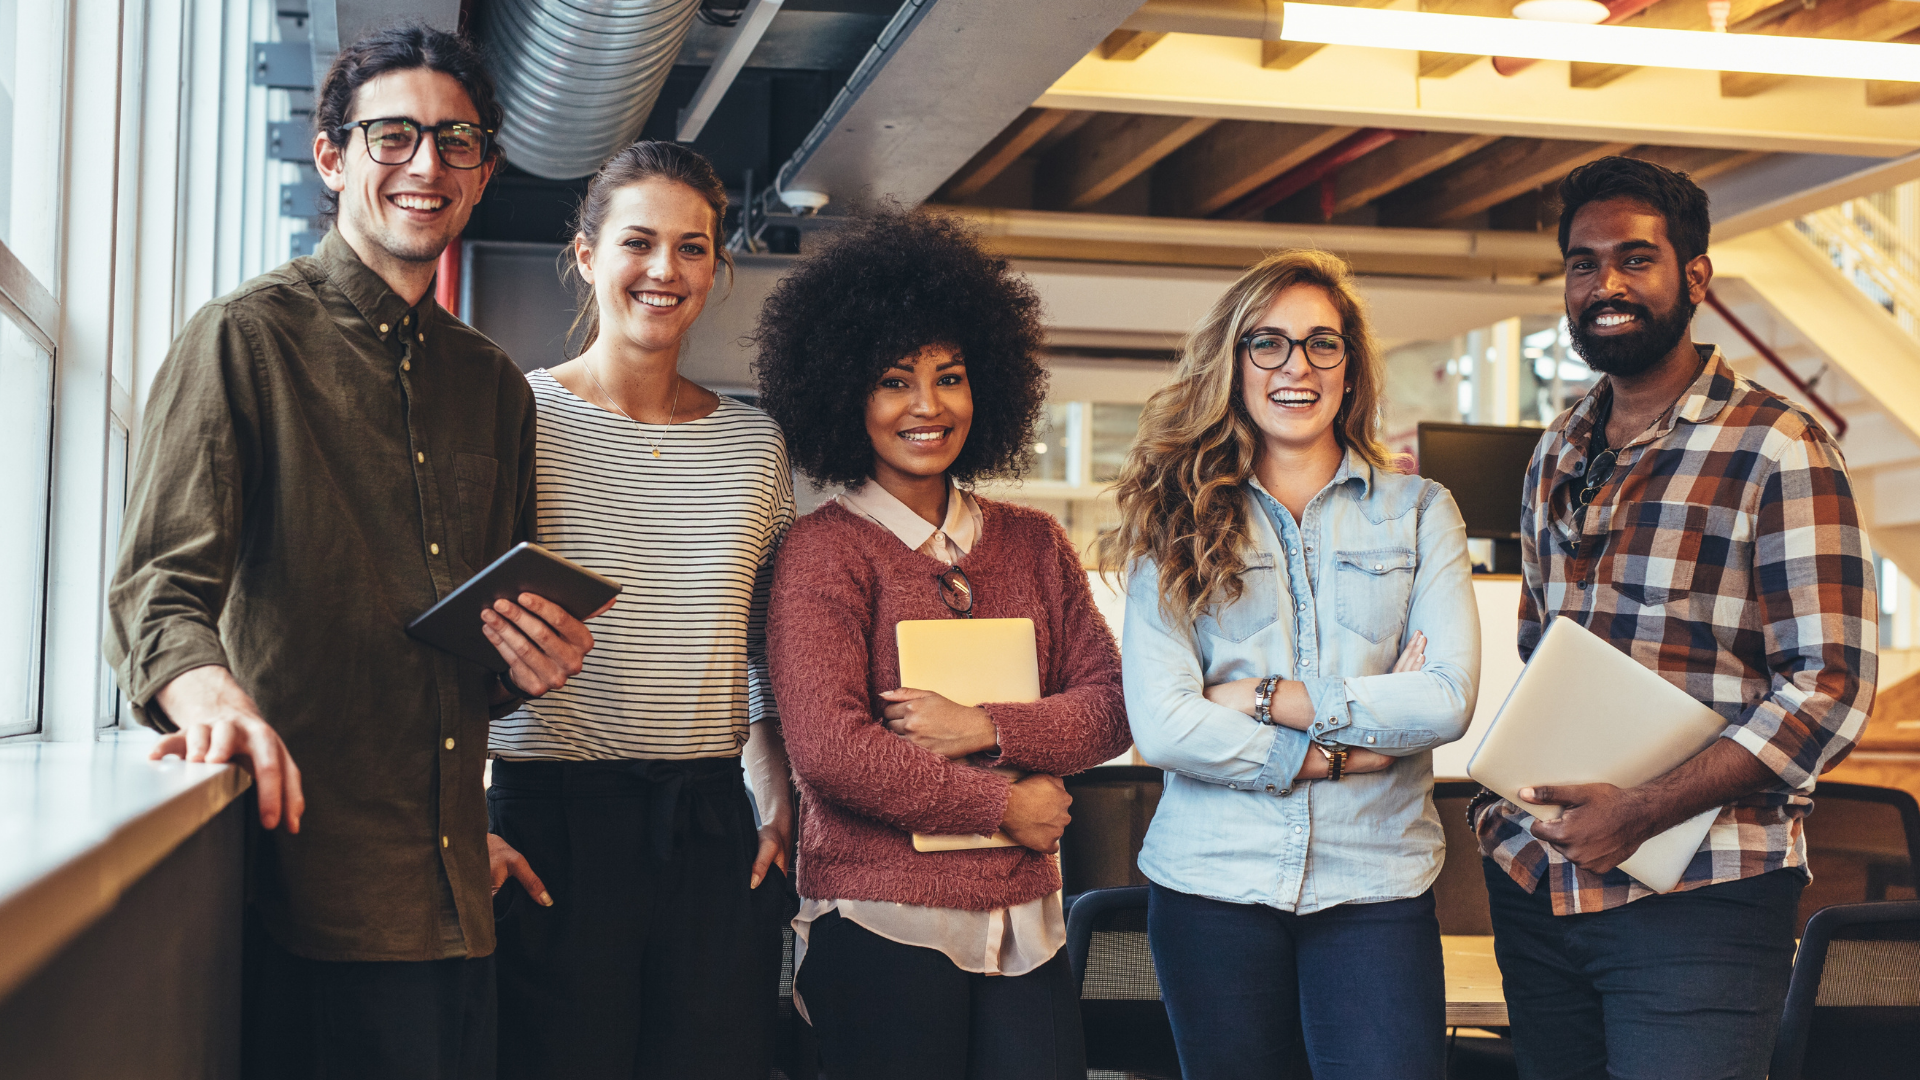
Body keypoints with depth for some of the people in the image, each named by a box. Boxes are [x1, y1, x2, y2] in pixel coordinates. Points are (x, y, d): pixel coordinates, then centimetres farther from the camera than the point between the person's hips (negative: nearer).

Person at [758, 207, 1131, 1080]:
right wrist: (1003, 807, -7)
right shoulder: (825, 550, -5)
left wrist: (984, 729, -10)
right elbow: (831, 750, -14)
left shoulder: (1033, 543, 12)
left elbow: (1109, 708, 8)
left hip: (1025, 925, 5)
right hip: (882, 929, -5)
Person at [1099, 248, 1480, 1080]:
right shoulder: (1178, 523, 2)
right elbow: (1160, 726, -10)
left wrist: (1272, 698, -10)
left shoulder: (1419, 511, 6)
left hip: (1374, 883, 0)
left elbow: (1448, 700, -6)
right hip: (1211, 881, 0)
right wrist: (1353, 750, -10)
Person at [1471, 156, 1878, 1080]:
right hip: (1537, 886, 6)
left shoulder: (1774, 450, -8)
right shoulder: (1558, 456, 13)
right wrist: (1516, 788, 5)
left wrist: (1642, 813, -19)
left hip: (1698, 899, -6)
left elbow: (1830, 689, -13)